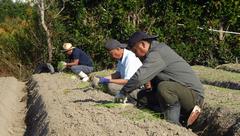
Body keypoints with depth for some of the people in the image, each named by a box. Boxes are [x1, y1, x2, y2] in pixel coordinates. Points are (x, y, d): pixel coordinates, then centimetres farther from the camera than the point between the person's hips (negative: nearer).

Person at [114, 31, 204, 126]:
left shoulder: (156, 54, -19)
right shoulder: (160, 47, 14)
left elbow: (139, 77, -27)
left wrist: (123, 92, -16)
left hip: (193, 94, -10)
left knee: (164, 87, -36)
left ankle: (173, 124, -22)